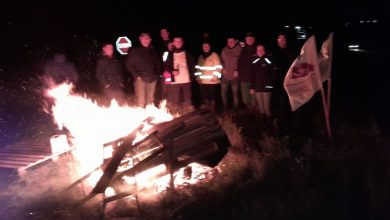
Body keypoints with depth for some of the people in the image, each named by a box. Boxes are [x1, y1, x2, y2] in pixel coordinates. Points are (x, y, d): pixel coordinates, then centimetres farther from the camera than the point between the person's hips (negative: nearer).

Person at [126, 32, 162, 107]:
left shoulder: (153, 52, 16)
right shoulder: (134, 51, 3)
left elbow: (158, 64, 22)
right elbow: (129, 65, 0)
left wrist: (157, 74, 6)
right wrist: (137, 76, -8)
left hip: (152, 79, 4)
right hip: (140, 79, -4)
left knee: (150, 101, 5)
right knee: (141, 102, -10)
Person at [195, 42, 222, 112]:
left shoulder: (214, 55, -1)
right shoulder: (201, 57, 16)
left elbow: (218, 66, -7)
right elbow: (198, 67, 19)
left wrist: (215, 76, -15)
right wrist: (198, 76, 9)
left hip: (212, 80, -5)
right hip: (203, 81, 5)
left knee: (212, 95, -1)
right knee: (205, 96, 4)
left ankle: (212, 109, 9)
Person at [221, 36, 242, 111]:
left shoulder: (240, 50, -7)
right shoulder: (224, 50, 5)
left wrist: (237, 71, -12)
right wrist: (223, 68, 2)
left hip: (234, 75, -4)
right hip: (225, 75, 4)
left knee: (235, 93, 3)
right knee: (223, 92, 7)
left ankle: (236, 109, 16)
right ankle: (225, 108, 23)